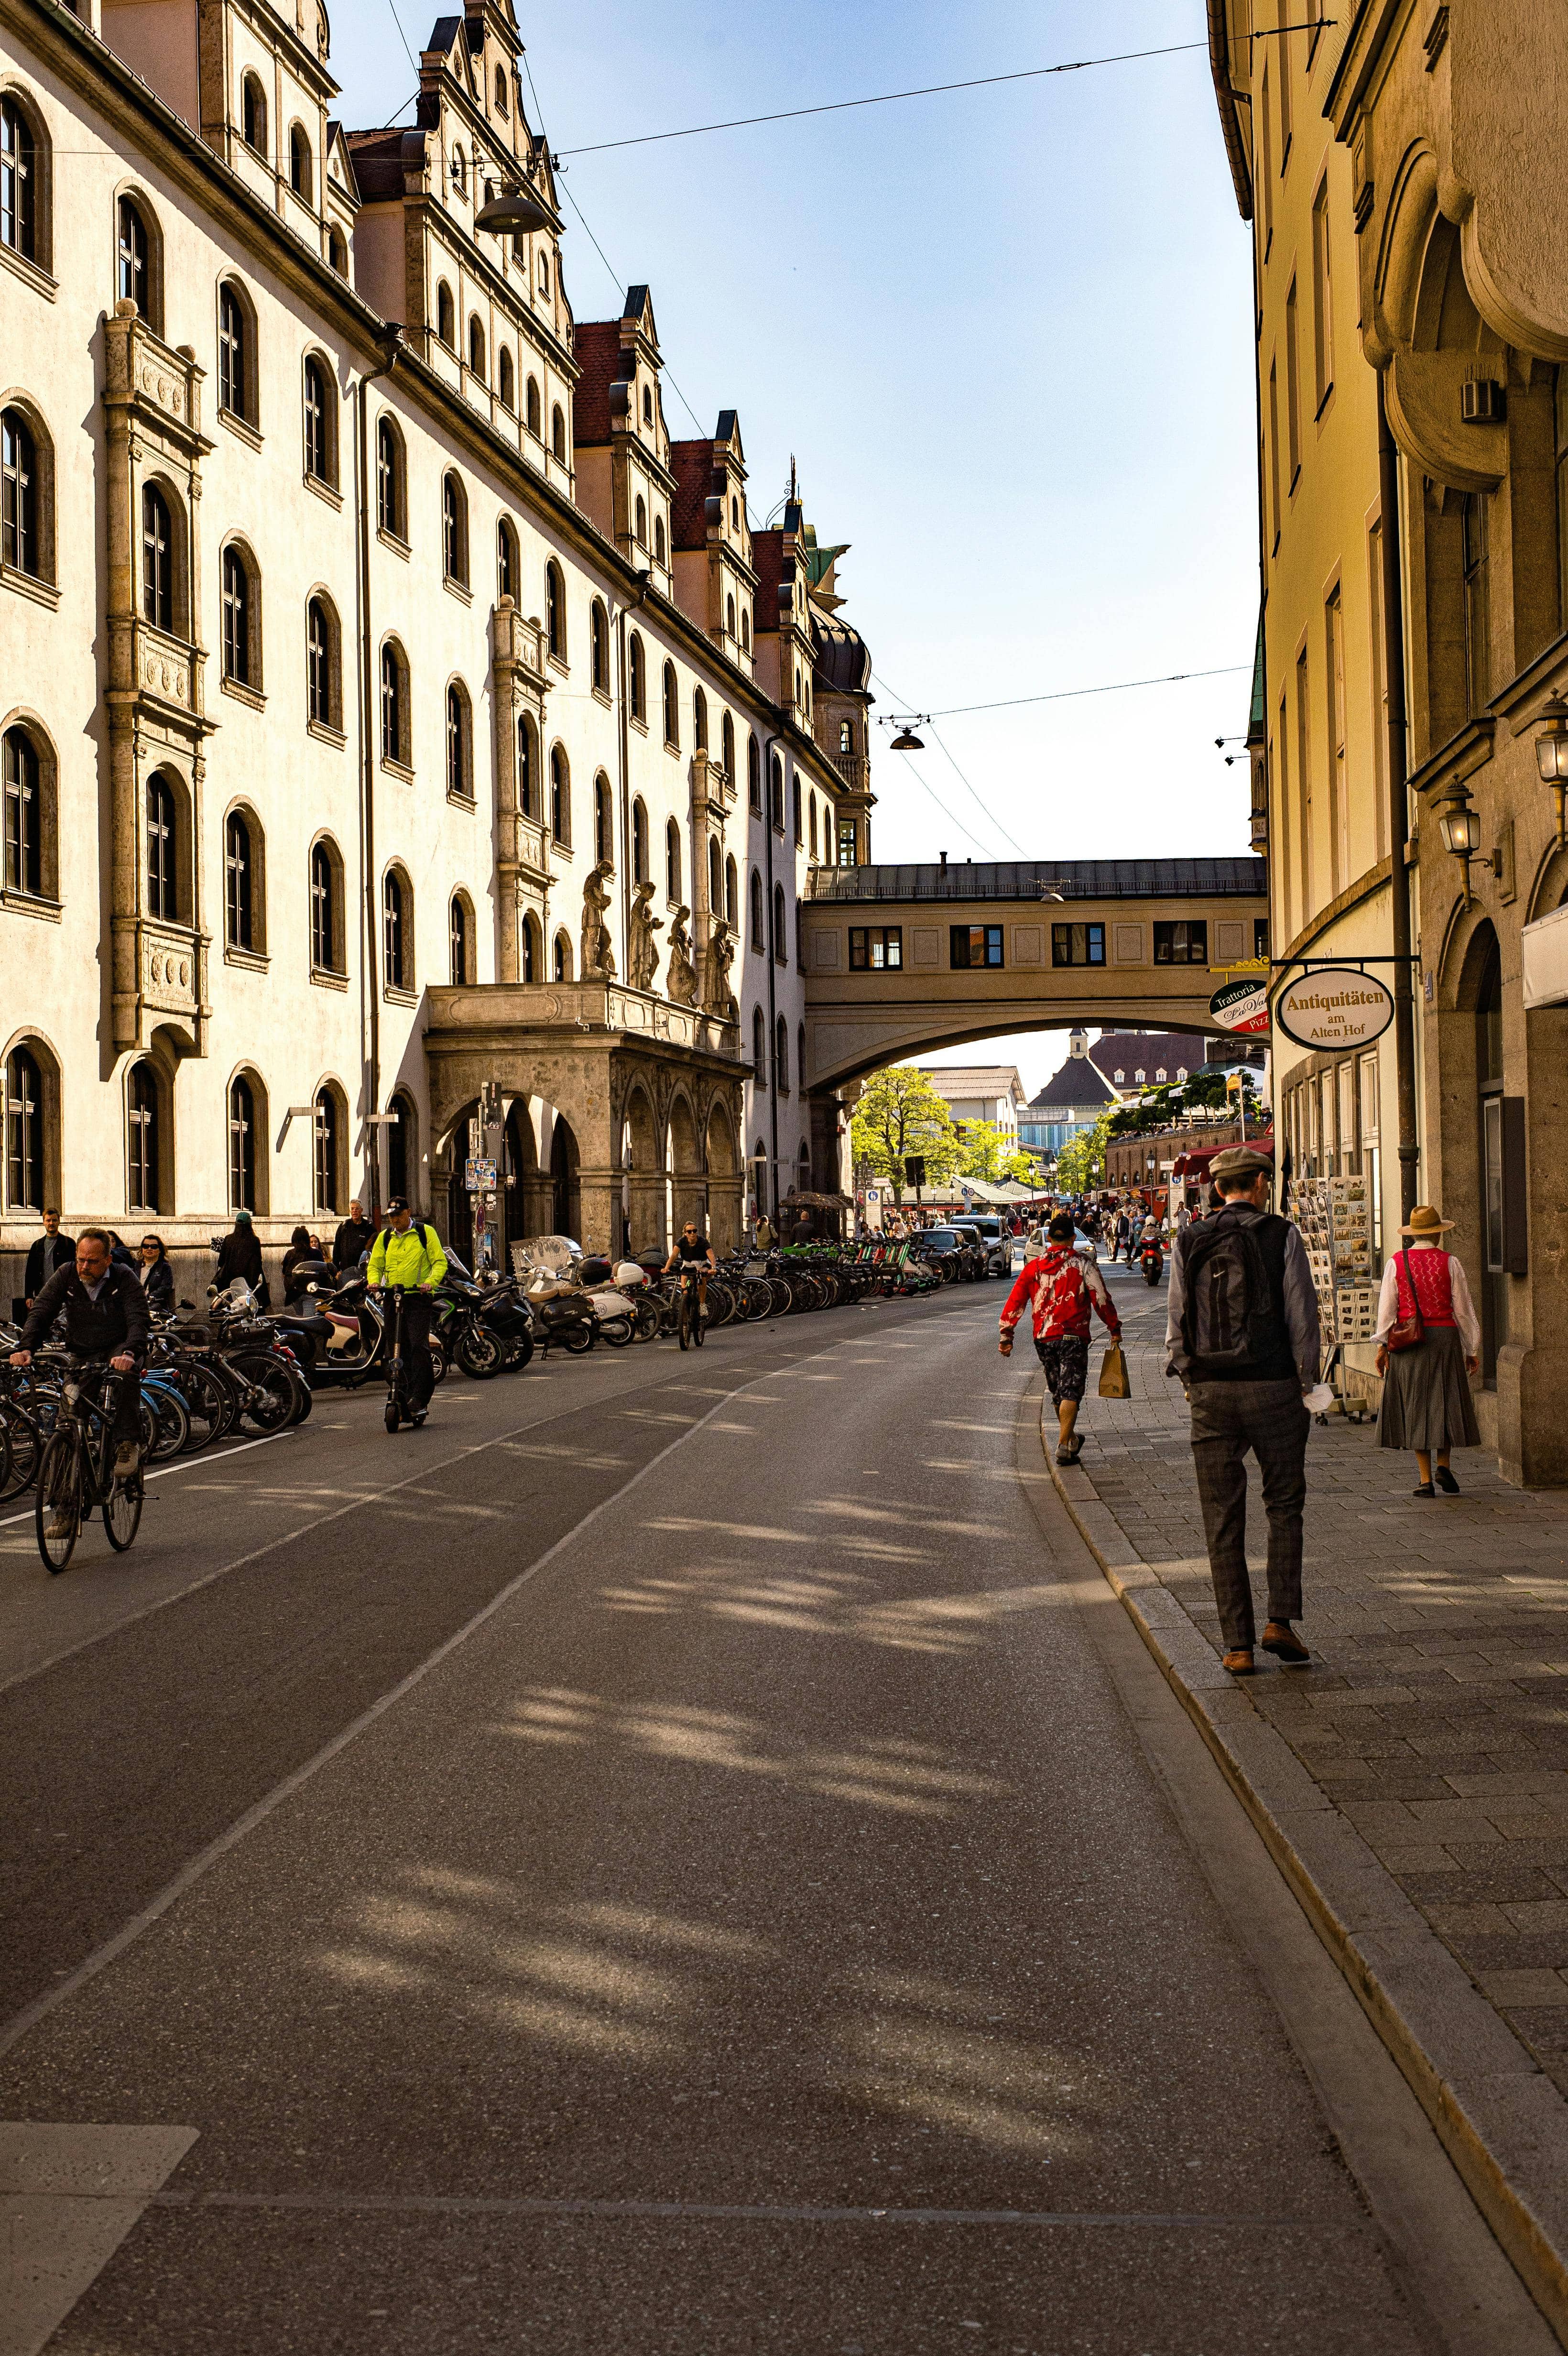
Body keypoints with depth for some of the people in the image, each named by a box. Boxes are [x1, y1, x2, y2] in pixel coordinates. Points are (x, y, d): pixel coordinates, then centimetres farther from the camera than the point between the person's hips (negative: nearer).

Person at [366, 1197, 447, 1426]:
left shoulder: (425, 1232, 4)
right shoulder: (384, 1237, 16)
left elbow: (440, 1262, 0)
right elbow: (375, 1265, 16)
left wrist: (430, 1282, -17)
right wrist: (374, 1282, -6)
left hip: (418, 1298, -5)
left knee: (418, 1347, -14)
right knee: (400, 1351, 6)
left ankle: (420, 1400, -15)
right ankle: (404, 1396, 12)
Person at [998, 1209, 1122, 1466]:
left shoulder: (1033, 1267, 6)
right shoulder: (1082, 1265, -3)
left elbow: (1014, 1302, 4)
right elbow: (1101, 1300, -6)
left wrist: (1006, 1336, 7)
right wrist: (1115, 1329, 5)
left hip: (1043, 1339, 4)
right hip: (1073, 1337, -4)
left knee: (1057, 1391, 19)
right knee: (1071, 1391, -5)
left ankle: (1070, 1439, 35)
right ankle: (1064, 1446, -17)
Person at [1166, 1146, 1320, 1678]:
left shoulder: (1188, 1243, 4)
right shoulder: (1282, 1235, -2)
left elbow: (1176, 1322, 4)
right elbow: (1302, 1315, -4)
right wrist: (1306, 1383, 4)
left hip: (1210, 1392, 2)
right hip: (1272, 1385, -2)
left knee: (1223, 1521, 6)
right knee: (1284, 1506, 14)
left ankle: (1237, 1646, 6)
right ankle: (1280, 1621, 3)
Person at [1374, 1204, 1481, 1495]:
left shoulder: (1396, 1263, 0)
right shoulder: (1450, 1263, -3)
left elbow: (1386, 1307, -1)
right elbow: (1464, 1309, 1)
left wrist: (1382, 1345, 4)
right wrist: (1472, 1349, 8)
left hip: (1407, 1340, 1)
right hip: (1445, 1339, -1)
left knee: (1415, 1406, 6)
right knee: (1445, 1402, 13)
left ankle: (1425, 1479, 5)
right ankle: (1443, 1465, 0)